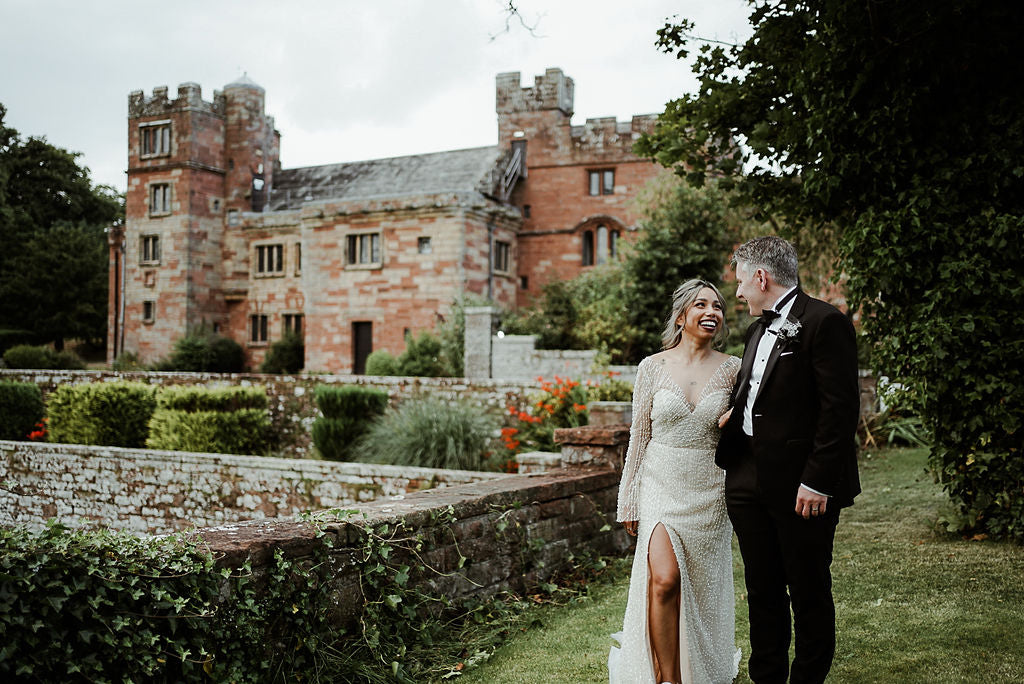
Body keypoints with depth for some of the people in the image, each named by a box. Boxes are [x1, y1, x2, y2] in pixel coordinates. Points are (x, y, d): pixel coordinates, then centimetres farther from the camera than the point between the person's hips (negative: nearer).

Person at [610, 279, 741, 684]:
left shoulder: (732, 369, 1)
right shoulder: (653, 367, -1)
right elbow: (639, 436, 3)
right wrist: (629, 501, 3)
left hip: (709, 492, 1)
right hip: (662, 486, -1)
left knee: (702, 590, 9)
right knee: (664, 580, -16)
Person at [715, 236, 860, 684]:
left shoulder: (824, 323, -11)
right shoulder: (758, 329, 17)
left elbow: (841, 407, -16)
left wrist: (818, 480, -19)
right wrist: (728, 459, 9)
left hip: (801, 486, -8)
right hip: (749, 480, 8)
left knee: (809, 592, 7)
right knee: (762, 590, 15)